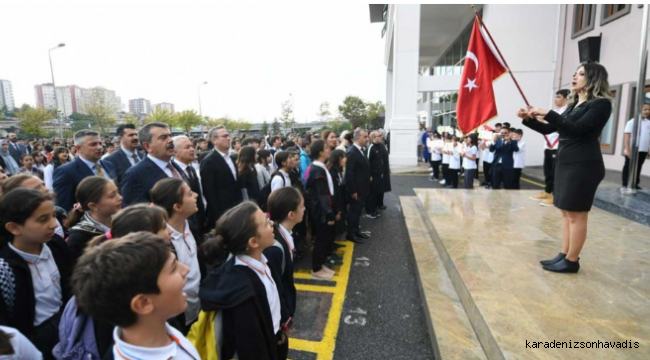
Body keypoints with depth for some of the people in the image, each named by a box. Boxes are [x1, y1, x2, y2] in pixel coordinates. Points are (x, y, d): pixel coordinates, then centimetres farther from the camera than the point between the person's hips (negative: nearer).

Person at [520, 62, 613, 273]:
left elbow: (577, 129, -21)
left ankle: (571, 261, 6)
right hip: (565, 163, 9)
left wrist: (548, 114, -24)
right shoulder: (574, 105, 17)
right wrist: (528, 119, 4)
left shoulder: (601, 104, -7)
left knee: (576, 214, -3)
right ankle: (564, 255, 19)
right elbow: (548, 129, 18)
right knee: (566, 212, 11)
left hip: (583, 165, -8)